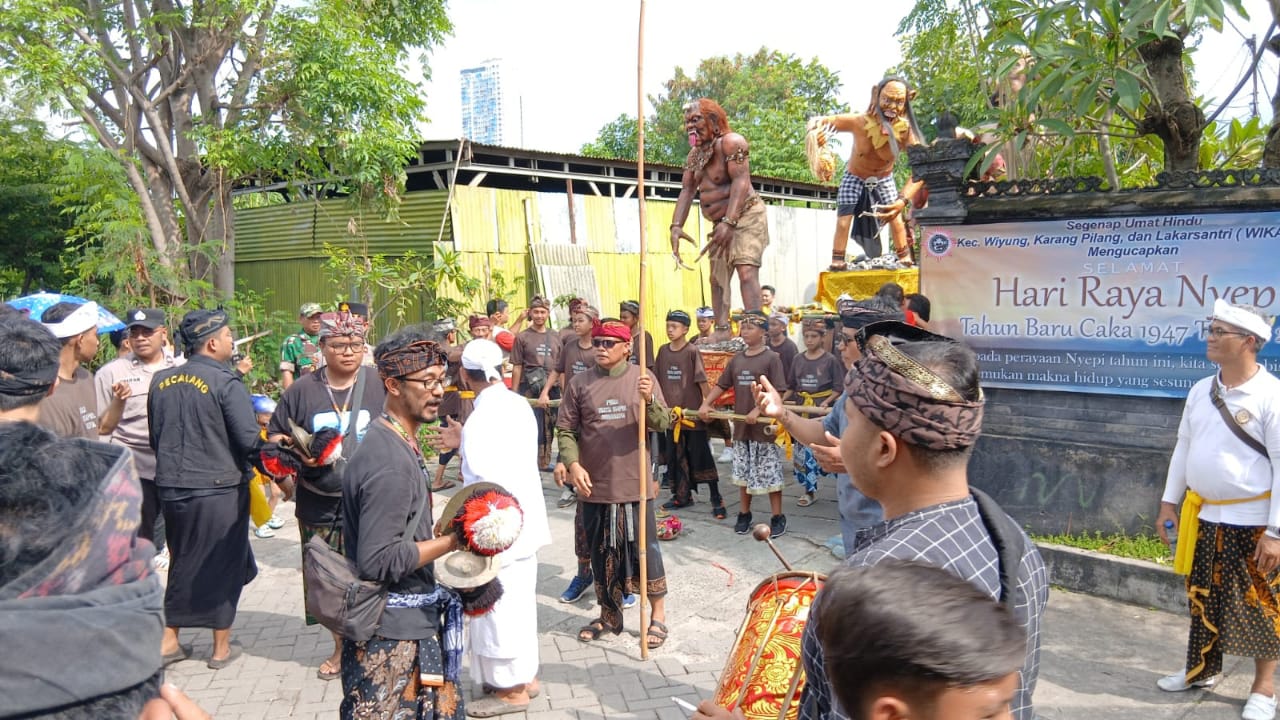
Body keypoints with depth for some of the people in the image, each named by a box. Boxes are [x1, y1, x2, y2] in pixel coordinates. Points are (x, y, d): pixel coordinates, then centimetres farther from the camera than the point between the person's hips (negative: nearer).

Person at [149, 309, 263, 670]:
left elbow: (155, 437, 13)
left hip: (171, 487, 6)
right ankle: (221, 648, 18)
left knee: (183, 562, 20)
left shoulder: (161, 381, 4)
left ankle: (169, 640, 25)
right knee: (224, 565, 9)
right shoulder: (225, 383, -16)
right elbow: (249, 440, -19)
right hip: (219, 488, -5)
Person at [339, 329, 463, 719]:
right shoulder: (390, 461, -24)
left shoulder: (396, 441, 8)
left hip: (412, 621, 10)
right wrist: (452, 542, -19)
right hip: (391, 633, -10)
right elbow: (379, 560, -25)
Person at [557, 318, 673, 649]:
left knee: (645, 548, 6)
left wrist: (649, 400, -27)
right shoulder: (579, 383, 0)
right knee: (602, 553, 14)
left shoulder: (642, 378, -3)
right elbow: (565, 430, 2)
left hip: (635, 483, -2)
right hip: (594, 485, 2)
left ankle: (658, 614, 22)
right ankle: (609, 615, 31)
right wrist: (573, 464, -13)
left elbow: (663, 424, -7)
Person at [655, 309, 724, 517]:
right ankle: (682, 496, 25)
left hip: (693, 414, -5)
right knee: (675, 457, 12)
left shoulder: (692, 352, -9)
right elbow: (658, 380, 12)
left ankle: (716, 499, 4)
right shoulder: (663, 351, 5)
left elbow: (702, 381, -11)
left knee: (701, 457, -3)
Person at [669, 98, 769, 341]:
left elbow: (741, 182, -25)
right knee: (717, 277, 8)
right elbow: (686, 190, 7)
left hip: (745, 216, -10)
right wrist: (676, 226, -7)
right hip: (721, 223, 10)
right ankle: (722, 331, 10)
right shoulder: (694, 155, 11)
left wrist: (729, 222, -33)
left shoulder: (730, 142, -15)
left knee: (746, 271, -23)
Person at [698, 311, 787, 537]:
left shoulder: (771, 358, -7)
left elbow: (778, 391, -13)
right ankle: (744, 514, 26)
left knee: (770, 473, 0)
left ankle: (777, 517, 11)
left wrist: (759, 410, -24)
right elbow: (721, 385, 14)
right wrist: (705, 404, 0)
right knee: (743, 473, 14)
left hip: (764, 426, -6)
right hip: (741, 426, 6)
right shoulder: (736, 360, 10)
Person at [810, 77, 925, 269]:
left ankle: (905, 260, 14)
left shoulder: (906, 130, -32)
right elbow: (820, 121, -27)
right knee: (843, 218, -7)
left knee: (896, 218, -2)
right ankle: (837, 262, 1)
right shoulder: (859, 122, -32)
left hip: (884, 180, 1)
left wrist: (903, 200, -52)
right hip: (854, 178, -1)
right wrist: (814, 131, -54)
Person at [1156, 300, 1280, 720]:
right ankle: (1202, 670, 34)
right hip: (1203, 516, 6)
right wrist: (1169, 501, 12)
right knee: (1203, 598, 17)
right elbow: (1184, 447, 12)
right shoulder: (1200, 391, 4)